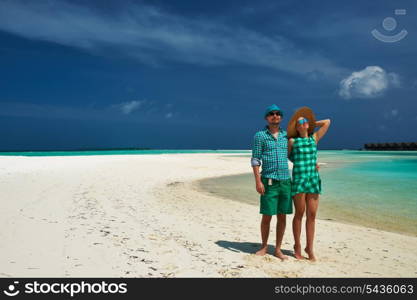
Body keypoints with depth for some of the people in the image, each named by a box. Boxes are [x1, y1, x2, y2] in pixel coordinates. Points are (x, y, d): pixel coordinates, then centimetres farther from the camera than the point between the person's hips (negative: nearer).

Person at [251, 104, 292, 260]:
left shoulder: (286, 135, 12)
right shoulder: (260, 135, 0)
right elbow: (255, 160, -4)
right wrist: (258, 181, -12)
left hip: (285, 181, 4)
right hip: (269, 181, -4)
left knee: (282, 217, 7)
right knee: (267, 216, 2)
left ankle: (278, 249, 19)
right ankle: (264, 247, 21)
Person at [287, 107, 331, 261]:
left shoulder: (314, 138, 12)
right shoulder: (292, 141, 3)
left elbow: (327, 122, 16)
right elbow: (286, 156, 14)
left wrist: (312, 124, 20)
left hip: (314, 179, 3)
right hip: (299, 179, -3)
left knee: (311, 215, 3)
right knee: (299, 214, 2)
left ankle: (309, 247, 11)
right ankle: (297, 246, 15)